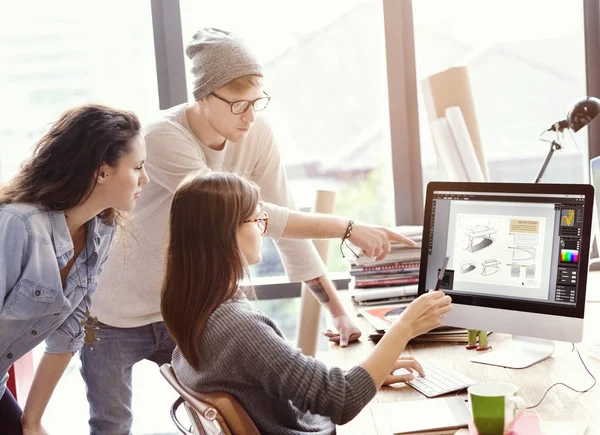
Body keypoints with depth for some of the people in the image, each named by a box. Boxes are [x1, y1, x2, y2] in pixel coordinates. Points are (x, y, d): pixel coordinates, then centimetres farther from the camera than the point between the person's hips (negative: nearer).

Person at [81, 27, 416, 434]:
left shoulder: (258, 135, -12)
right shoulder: (164, 139, -29)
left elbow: (287, 223, -10)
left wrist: (338, 307, -16)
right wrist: (347, 228, -33)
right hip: (116, 316, -4)